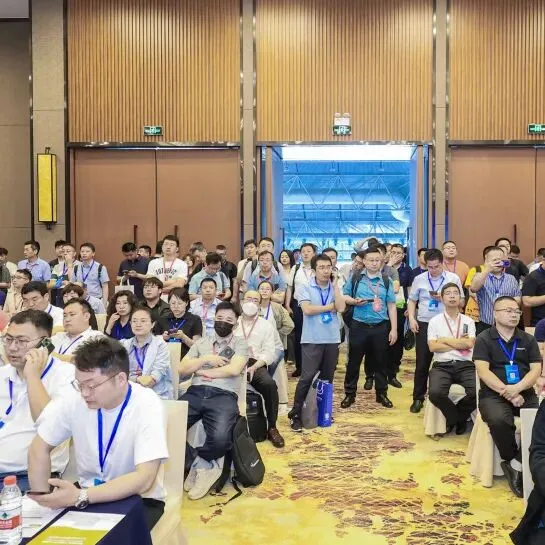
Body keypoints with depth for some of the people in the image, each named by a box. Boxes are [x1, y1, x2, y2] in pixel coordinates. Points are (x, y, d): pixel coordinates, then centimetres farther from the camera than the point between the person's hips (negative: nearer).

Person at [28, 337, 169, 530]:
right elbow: (39, 448, -2)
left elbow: (143, 479, -29)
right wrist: (44, 499, -16)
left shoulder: (147, 406, -23)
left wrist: (81, 497, -38)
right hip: (86, 491, 4)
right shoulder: (74, 400, -12)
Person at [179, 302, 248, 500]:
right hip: (195, 393, 3)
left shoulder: (240, 343, 12)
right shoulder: (202, 341, 22)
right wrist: (206, 359, 1)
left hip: (224, 395, -3)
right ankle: (205, 466, -1)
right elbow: (182, 369, 14)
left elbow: (234, 370, -6)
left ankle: (198, 464, 4)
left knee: (220, 439, -34)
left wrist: (203, 371, 1)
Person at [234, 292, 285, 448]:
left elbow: (269, 352, 3)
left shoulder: (266, 325, 14)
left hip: (256, 364, 0)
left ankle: (272, 428, -16)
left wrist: (253, 367, -14)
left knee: (269, 384, -31)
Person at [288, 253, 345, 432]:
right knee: (307, 376, -9)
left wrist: (335, 285, -5)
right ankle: (296, 414, 0)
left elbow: (341, 308, -7)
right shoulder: (304, 287, -3)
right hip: (312, 339, -4)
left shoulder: (335, 287, 8)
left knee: (327, 377, 12)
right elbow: (307, 310, -16)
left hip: (332, 339, 4)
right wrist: (331, 306, -6)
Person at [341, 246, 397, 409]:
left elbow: (391, 306, 4)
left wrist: (394, 329, 0)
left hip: (381, 326, 1)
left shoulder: (386, 281, 3)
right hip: (359, 325, -1)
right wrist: (354, 301, -13)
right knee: (354, 361, 5)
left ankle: (382, 394, 25)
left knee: (380, 361, 11)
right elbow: (344, 296, 9)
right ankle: (349, 394, 17)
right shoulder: (355, 279, 0)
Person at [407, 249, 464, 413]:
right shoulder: (419, 279, 3)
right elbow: (412, 301, 9)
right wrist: (411, 318, -4)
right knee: (422, 363, 5)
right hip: (424, 324, 1)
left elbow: (461, 301, 2)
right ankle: (418, 398, 16)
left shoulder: (453, 278, 0)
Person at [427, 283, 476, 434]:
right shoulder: (435, 321, 8)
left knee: (478, 392, -27)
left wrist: (445, 339, -2)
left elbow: (469, 344, -4)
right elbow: (433, 347, -4)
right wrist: (459, 343, -2)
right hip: (442, 365, -1)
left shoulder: (468, 321, 12)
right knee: (435, 393, -30)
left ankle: (454, 417, 6)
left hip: (465, 365, 1)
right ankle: (458, 418, 4)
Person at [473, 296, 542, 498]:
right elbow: (483, 371, -8)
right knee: (499, 420, -35)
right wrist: (507, 392, -18)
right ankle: (511, 459, -6)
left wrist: (517, 388, -16)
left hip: (524, 393, 3)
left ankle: (516, 464, -10)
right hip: (493, 394, -3)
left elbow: (536, 370, 3)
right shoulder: (484, 339, 3)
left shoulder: (528, 340, 14)